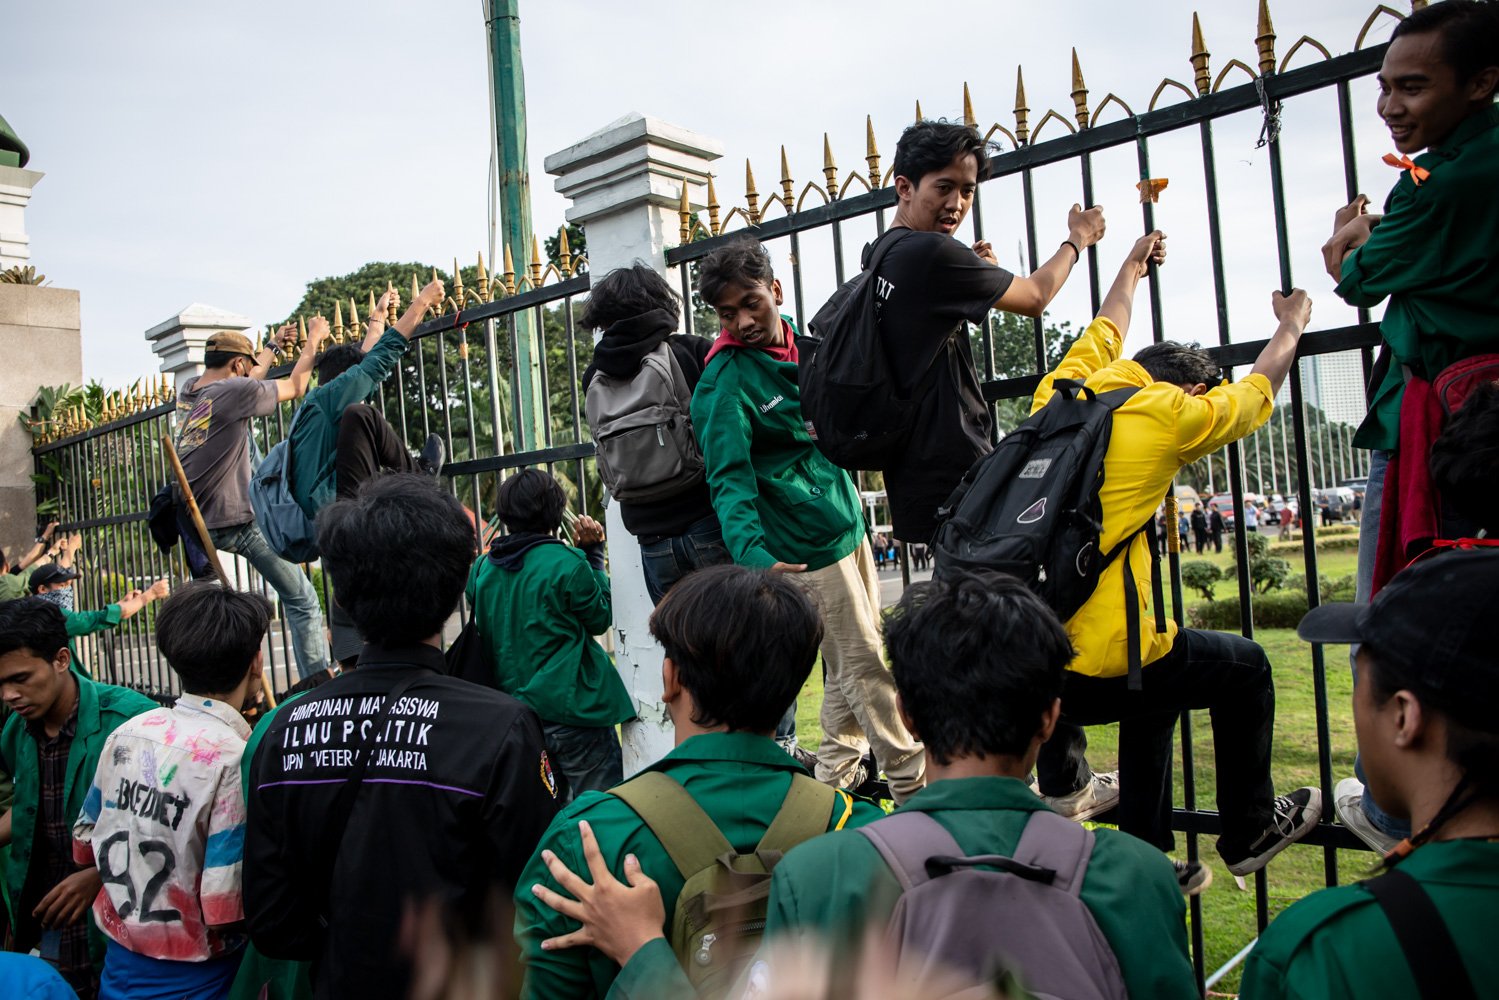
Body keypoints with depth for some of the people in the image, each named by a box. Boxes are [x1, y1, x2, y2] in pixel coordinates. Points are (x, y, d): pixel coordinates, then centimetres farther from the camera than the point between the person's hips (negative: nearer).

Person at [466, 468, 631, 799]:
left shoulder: (483, 568, 2)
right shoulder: (568, 564, -16)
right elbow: (600, 618, -3)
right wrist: (593, 553, 1)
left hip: (514, 705, 7)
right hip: (570, 708, -7)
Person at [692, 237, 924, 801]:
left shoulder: (800, 340, 6)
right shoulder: (725, 383, -18)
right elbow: (730, 479, -27)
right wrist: (751, 553, -39)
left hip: (847, 524, 8)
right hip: (807, 546, -8)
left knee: (851, 662, 16)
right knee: (864, 667, -1)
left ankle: (837, 775, 31)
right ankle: (912, 784, 13)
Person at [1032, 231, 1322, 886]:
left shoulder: (1063, 394, 13)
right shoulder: (1168, 413, -1)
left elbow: (1104, 333, 36)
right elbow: (1259, 389, 20)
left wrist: (1132, 265, 53)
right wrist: (1291, 325, 40)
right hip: (1099, 671, -6)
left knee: (1156, 691, 34)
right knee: (1244, 668, 21)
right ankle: (1250, 832, 37)